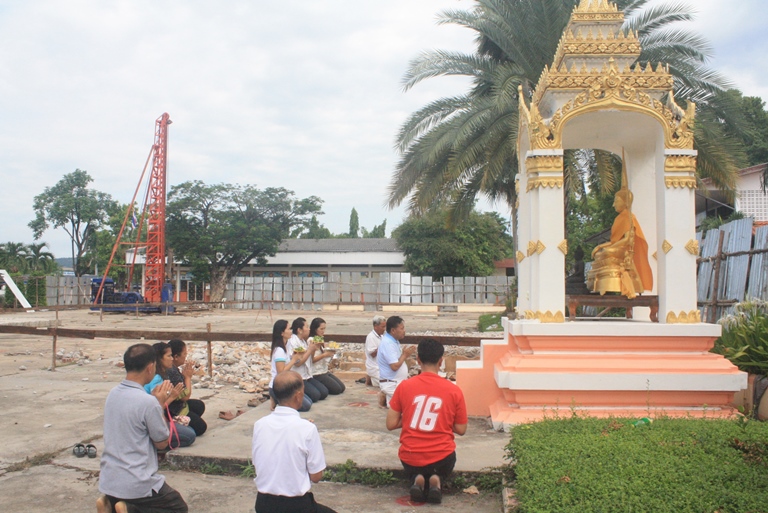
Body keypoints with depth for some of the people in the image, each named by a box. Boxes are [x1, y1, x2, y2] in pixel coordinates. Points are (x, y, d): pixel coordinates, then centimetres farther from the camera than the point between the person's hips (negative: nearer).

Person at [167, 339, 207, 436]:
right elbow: (185, 396, -23)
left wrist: (187, 375, -1)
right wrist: (188, 377, -11)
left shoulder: (173, 368, 4)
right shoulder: (172, 372, -29)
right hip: (173, 412, -10)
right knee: (200, 427, -3)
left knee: (199, 405, 25)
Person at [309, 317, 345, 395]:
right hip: (317, 374, -9)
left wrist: (331, 353, -4)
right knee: (337, 389, -12)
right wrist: (325, 354, -26)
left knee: (342, 388, 4)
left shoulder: (321, 340, 12)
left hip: (325, 371, 9)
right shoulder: (311, 341, -15)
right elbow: (311, 359, -20)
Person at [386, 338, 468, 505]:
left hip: (410, 457, 1)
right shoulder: (454, 390, -7)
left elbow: (391, 424, -3)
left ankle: (416, 479, 1)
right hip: (441, 457, -1)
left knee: (414, 469, 36)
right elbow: (461, 430, 0)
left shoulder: (404, 386, -7)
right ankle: (437, 480, 1)